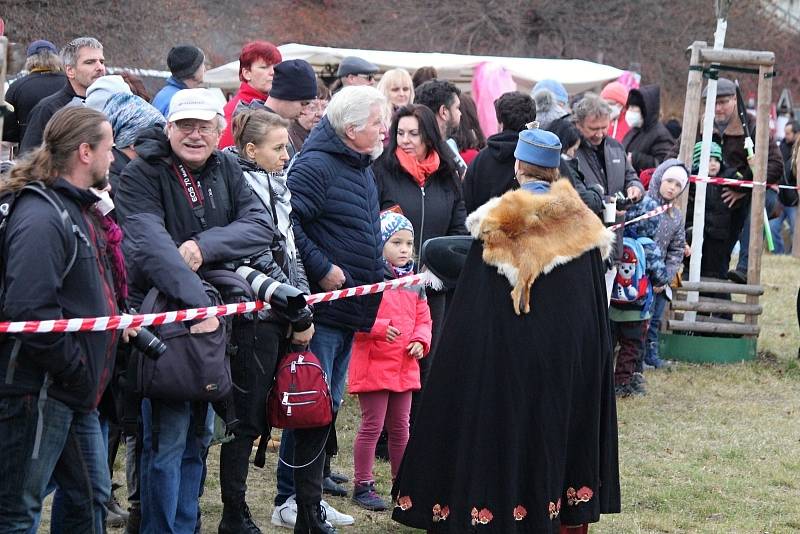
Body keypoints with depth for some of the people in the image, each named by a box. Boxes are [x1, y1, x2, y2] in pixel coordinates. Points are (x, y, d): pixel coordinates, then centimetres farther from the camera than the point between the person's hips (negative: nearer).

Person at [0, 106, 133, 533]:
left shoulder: (80, 210, 14)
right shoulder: (41, 217, -20)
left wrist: (118, 321, 11)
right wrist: (76, 368, -21)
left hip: (76, 393, 11)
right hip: (37, 390, -11)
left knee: (91, 497, 18)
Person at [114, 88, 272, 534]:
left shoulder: (226, 170, 8)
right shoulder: (142, 175, -11)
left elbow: (261, 226, -5)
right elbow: (151, 245, -26)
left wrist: (204, 246, -21)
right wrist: (197, 302, -36)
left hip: (215, 313, 6)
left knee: (199, 435, 14)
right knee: (168, 438, -9)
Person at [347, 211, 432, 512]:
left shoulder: (414, 283, 11)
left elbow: (423, 318, 16)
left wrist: (420, 341, -2)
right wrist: (380, 328, -27)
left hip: (405, 367, 7)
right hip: (373, 365, -7)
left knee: (400, 426, 15)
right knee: (372, 426, -3)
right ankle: (363, 486, 5)